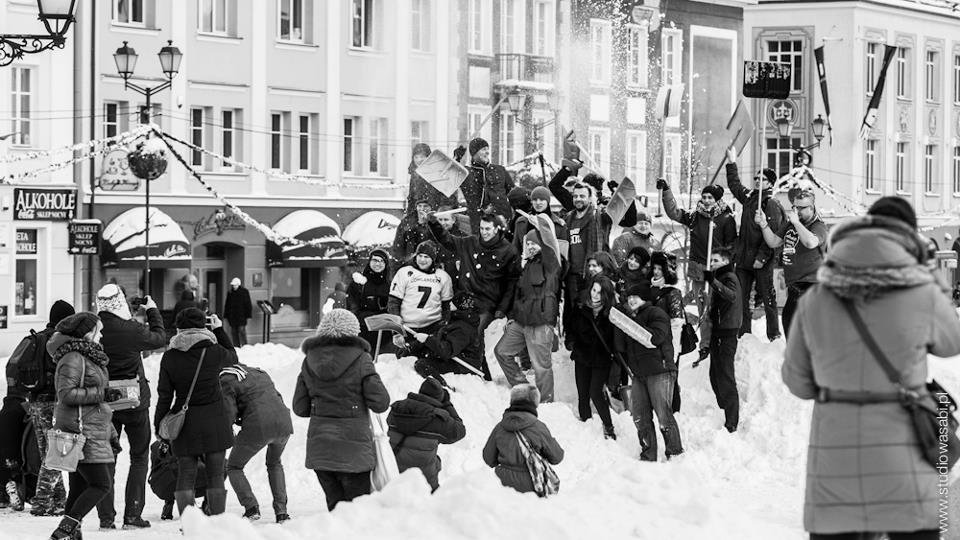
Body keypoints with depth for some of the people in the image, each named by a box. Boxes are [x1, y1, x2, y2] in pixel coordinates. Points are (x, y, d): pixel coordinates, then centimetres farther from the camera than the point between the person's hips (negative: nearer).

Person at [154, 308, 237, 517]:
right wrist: (219, 330, 24)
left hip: (185, 421, 1)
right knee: (215, 474, 6)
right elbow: (232, 357, 17)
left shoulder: (170, 357, -3)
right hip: (214, 418, -1)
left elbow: (164, 396, 0)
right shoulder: (213, 351, -7)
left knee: (186, 474, 5)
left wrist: (159, 424, 9)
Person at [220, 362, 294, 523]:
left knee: (234, 467, 17)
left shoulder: (226, 381, 5)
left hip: (257, 427, -6)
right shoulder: (260, 373, 27)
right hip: (284, 425, 6)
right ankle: (281, 511, 20)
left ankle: (251, 508, 1)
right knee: (274, 464, 33)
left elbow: (229, 415, -6)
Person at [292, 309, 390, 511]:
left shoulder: (310, 361, 4)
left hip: (319, 447, 4)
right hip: (353, 445, -4)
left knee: (335, 504, 12)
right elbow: (380, 403, -9)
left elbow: (300, 408, 7)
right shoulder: (360, 360, -9)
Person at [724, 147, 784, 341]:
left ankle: (774, 336, 5)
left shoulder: (772, 205, -11)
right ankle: (744, 335, 14)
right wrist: (731, 163, 29)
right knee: (741, 299, 8)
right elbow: (734, 185, 32)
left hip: (761, 261, -7)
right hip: (743, 259, 7)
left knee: (768, 299, -1)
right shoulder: (748, 197, 12)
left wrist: (761, 257, -22)